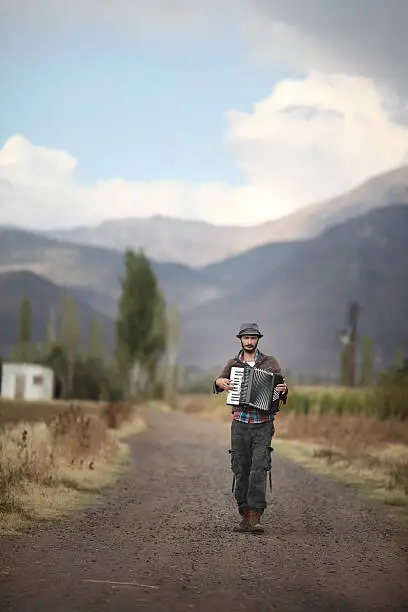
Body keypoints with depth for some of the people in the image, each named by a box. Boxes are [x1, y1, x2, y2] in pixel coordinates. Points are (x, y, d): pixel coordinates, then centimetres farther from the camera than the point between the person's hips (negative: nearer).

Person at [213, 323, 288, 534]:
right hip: (240, 423, 2)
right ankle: (245, 516, 9)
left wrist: (283, 389, -15)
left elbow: (281, 387, 9)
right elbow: (218, 384, 23)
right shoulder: (233, 364, 11)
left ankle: (256, 516, -15)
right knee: (241, 471, 2)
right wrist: (220, 382, -1)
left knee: (259, 469, -13)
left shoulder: (271, 363, 6)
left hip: (263, 424, -2)